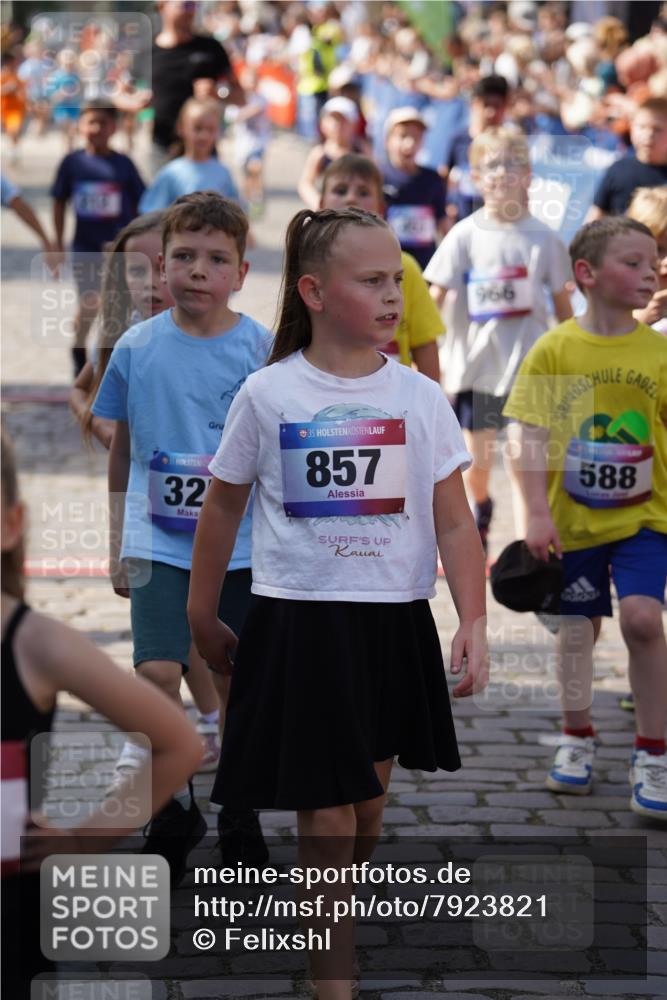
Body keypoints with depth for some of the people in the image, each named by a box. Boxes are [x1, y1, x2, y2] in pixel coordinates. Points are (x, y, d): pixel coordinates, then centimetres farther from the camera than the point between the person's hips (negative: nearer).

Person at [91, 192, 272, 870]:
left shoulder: (260, 349, -4)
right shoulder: (136, 348, 1)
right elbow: (122, 450, 12)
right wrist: (117, 547, 14)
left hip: (243, 545, -1)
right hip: (159, 543, 1)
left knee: (238, 686, 6)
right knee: (156, 675, -10)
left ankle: (239, 816, 26)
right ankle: (175, 808, 11)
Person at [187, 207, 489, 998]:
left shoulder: (418, 398, 1)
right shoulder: (267, 395, -4)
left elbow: (454, 522, 1)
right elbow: (222, 511, 7)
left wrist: (473, 621, -9)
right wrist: (203, 620, 11)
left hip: (393, 620, 3)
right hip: (297, 621, -2)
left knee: (367, 804, 13)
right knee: (325, 821, -3)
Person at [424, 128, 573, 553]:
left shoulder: (543, 238, -2)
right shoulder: (465, 236, -4)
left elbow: (562, 304, 5)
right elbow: (435, 298, -4)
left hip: (529, 364, -1)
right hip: (474, 363, 1)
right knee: (477, 463, 11)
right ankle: (481, 509, 42)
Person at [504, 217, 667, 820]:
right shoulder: (554, 350, -8)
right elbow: (534, 438, -8)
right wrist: (537, 513, -14)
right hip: (575, 519, 0)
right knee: (577, 628, 13)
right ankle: (577, 739, 35)